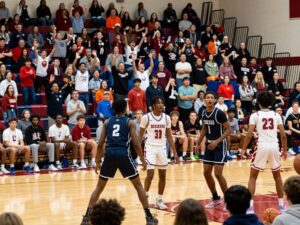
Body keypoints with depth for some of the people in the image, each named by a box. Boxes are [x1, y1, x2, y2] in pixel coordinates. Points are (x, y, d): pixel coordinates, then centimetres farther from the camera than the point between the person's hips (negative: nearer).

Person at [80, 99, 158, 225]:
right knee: (138, 186, 12)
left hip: (109, 155, 2)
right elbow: (136, 144, 0)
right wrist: (143, 160, 10)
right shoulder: (129, 122, 9)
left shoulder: (107, 122, 16)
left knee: (99, 187, 16)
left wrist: (97, 162, 18)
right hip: (123, 155, -2)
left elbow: (100, 144, 11)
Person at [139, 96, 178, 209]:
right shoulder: (146, 117, -9)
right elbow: (140, 135, -2)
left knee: (163, 175, 7)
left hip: (162, 148, 5)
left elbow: (169, 136, 9)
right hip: (150, 148, -4)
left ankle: (159, 200, 19)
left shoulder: (166, 118, 3)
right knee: (150, 174, -13)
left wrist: (174, 152, 6)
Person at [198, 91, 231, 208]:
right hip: (209, 145, 7)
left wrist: (217, 141, -25)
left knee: (218, 173, -12)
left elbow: (229, 130, -17)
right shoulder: (203, 113, 3)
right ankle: (216, 199, 22)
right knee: (206, 173, 7)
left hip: (219, 145, -7)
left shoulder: (219, 113, -18)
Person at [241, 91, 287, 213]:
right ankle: (281, 204, 23)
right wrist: (285, 150, 17)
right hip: (274, 146, 3)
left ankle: (250, 206, 0)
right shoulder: (276, 115, 10)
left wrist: (243, 149, 2)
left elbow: (249, 134, -7)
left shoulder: (255, 115, 2)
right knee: (277, 175, 22)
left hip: (262, 146, -2)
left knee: (253, 176, 10)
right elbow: (283, 135, 6)